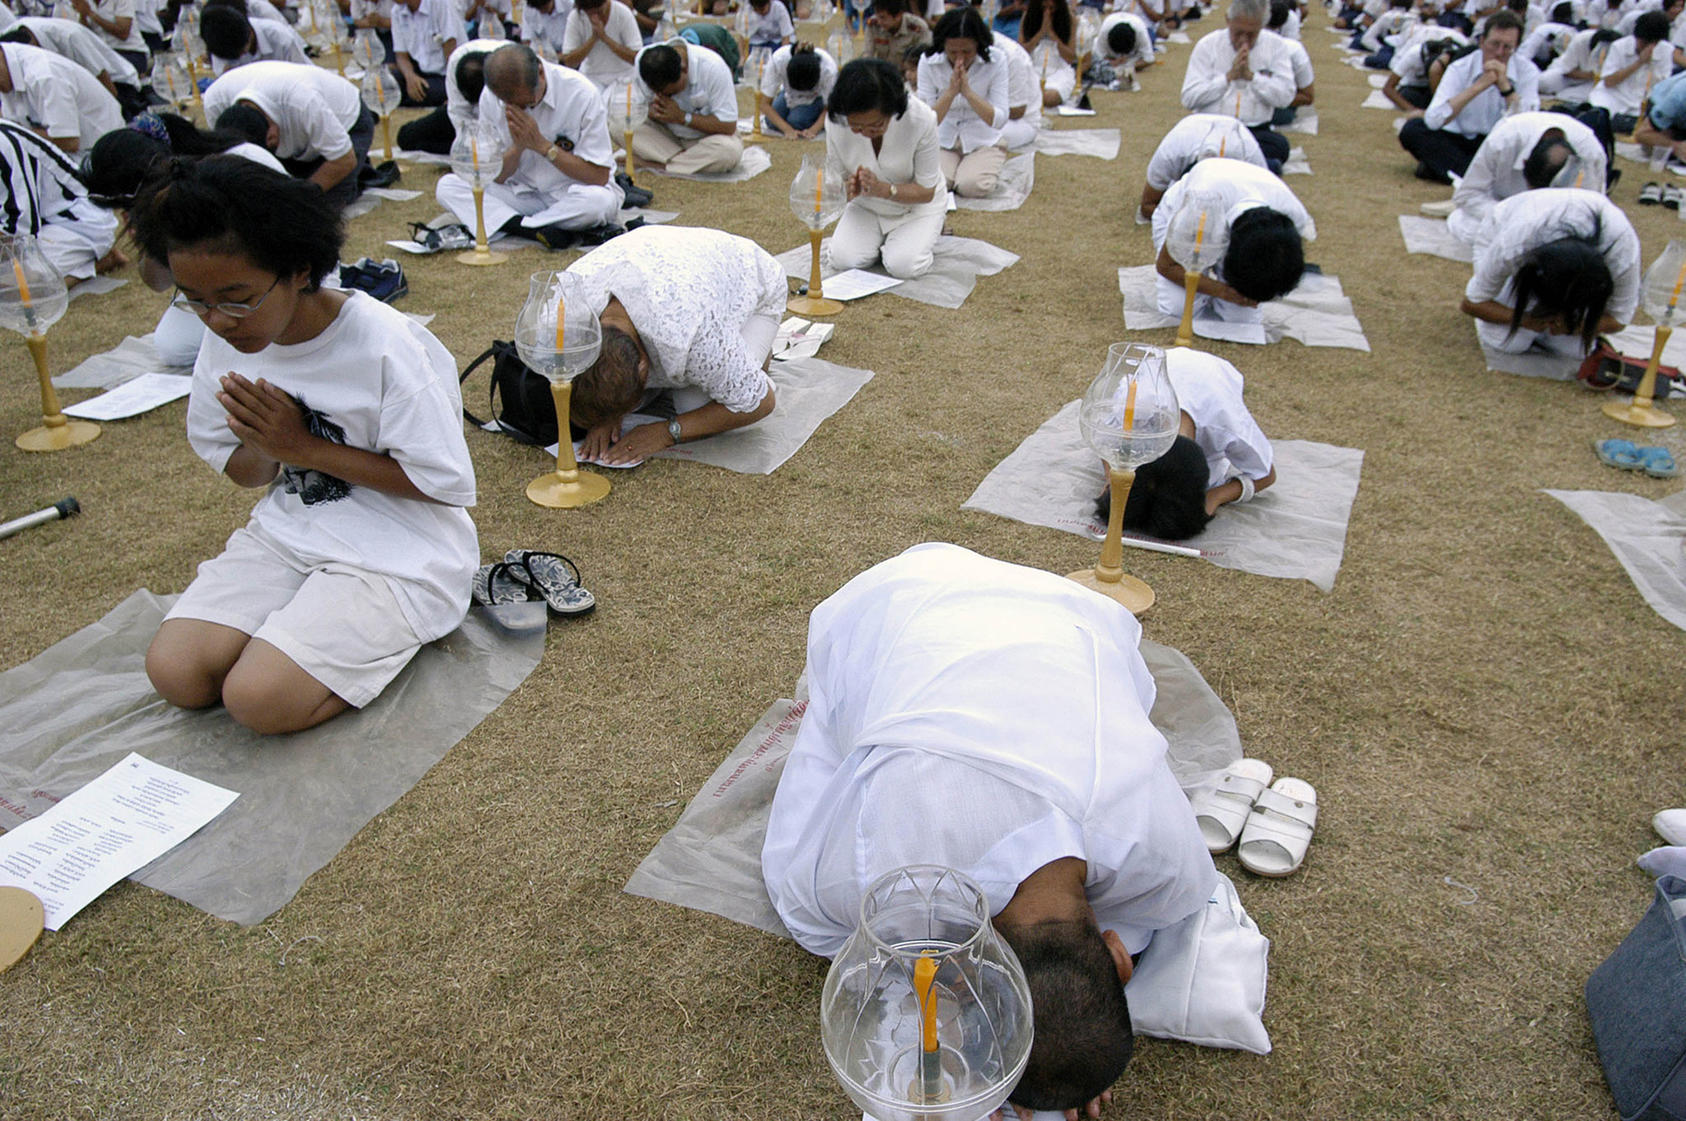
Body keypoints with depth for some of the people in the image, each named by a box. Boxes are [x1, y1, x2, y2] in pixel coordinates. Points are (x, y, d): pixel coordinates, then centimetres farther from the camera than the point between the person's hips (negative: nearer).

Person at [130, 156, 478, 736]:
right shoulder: (225, 342, -1)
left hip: (395, 551, -6)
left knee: (260, 698, -20)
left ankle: (387, 637, 4)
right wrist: (266, 448, -15)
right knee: (174, 672, -11)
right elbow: (242, 470, 11)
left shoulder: (384, 345, -21)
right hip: (288, 530, 7)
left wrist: (305, 447, -19)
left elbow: (448, 483, -19)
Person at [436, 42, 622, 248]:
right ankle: (536, 230, -29)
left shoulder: (581, 93, -18)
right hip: (522, 192, 4)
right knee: (447, 185, -14)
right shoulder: (490, 97, -7)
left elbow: (599, 176, -18)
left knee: (602, 200, -38)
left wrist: (541, 144, -23)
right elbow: (497, 176, -2)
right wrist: (517, 148, -23)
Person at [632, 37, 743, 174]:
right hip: (667, 135, 3)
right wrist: (652, 112, -27)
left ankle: (661, 164, -20)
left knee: (730, 150, -38)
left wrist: (682, 117, -29)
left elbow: (728, 126, -24)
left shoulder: (713, 67, -27)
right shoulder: (642, 60, -16)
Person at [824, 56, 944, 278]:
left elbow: (926, 191, -21)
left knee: (903, 265, -25)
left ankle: (926, 234, 11)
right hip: (866, 206, 3)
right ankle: (882, 237, 13)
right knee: (843, 259, -20)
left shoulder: (921, 119, -30)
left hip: (917, 205, -2)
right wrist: (849, 188, -36)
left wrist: (883, 189, -39)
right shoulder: (836, 122, -23)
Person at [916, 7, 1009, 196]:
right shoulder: (928, 63, -10)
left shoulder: (996, 62, -13)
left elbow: (999, 120, -17)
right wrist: (951, 91, -28)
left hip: (983, 141, -1)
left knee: (973, 186, -28)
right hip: (942, 141, 1)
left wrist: (968, 91, -29)